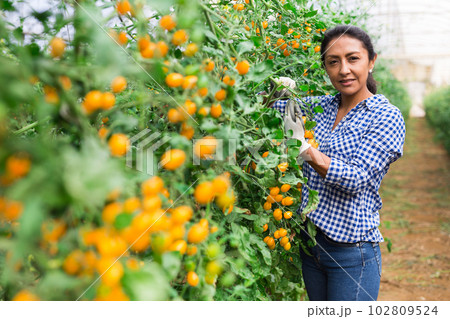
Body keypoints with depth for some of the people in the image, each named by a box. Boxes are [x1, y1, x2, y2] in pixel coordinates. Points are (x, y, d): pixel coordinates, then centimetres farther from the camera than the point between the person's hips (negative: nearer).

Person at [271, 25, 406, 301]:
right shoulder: (320, 106, 5)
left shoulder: (386, 117, -11)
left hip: (352, 251, -5)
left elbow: (356, 178, -19)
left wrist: (304, 147, -28)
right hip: (309, 240, 6)